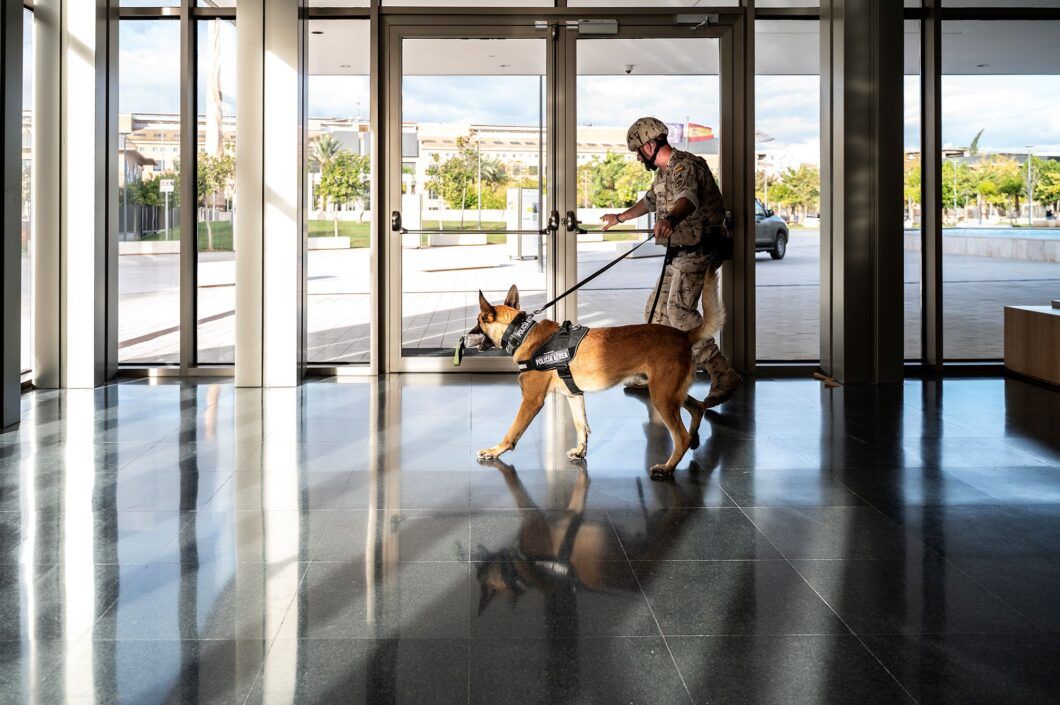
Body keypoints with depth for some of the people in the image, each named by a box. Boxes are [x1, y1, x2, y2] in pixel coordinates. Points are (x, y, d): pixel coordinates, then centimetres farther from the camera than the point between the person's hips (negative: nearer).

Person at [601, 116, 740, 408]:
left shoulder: (684, 166, -16)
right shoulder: (663, 172, 18)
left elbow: (689, 198, -39)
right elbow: (650, 201, 39)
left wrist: (671, 219, -61)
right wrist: (620, 217, 54)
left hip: (698, 250, -11)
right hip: (681, 253, 11)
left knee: (679, 308, -25)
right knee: (656, 307, 16)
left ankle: (723, 376, -27)